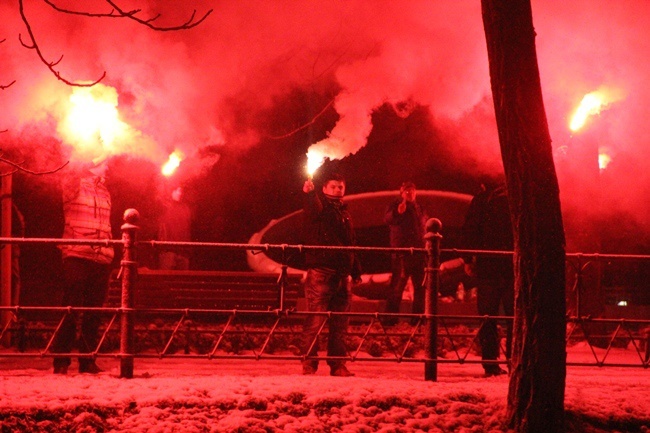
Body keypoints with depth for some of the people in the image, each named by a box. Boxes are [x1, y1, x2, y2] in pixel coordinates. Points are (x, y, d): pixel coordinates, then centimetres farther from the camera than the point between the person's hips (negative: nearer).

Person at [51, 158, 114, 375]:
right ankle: (61, 361, -2)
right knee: (71, 308, -6)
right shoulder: (74, 185, 3)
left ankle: (88, 360, 12)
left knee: (94, 311, 6)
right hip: (77, 256, -5)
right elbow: (73, 173, -18)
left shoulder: (105, 192, 19)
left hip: (102, 259, 5)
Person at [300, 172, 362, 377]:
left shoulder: (344, 212, 23)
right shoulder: (320, 205, 2)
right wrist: (309, 194, -46)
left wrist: (355, 269, 25)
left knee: (340, 322, 8)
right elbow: (314, 209, -24)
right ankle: (309, 364, -8)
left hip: (341, 273, 7)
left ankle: (337, 364, 13)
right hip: (320, 270, -7)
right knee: (315, 320, -10)